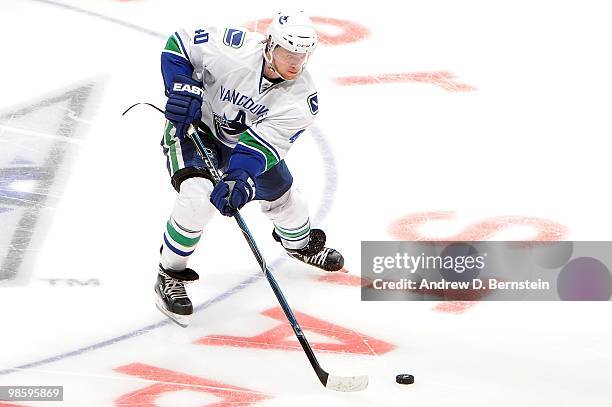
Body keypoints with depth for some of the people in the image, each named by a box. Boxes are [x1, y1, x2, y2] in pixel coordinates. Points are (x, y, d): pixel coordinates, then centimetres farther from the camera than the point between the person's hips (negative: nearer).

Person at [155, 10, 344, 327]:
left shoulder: (301, 97, -23)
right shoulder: (233, 48, -33)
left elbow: (265, 142, -29)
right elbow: (179, 44, -18)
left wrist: (239, 178, -45)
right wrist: (183, 88, -31)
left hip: (246, 140, 5)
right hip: (193, 126, -5)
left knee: (283, 195, 15)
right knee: (198, 196, -29)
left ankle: (299, 243, 53)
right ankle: (169, 276, -10)